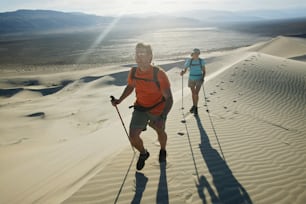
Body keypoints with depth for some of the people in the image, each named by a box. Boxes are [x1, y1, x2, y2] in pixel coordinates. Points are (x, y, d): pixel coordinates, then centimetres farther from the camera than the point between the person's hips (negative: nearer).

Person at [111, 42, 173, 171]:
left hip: (158, 110, -3)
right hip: (140, 108, 3)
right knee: (133, 137, -8)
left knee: (160, 132, 22)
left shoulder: (159, 74, -29)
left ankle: (163, 150, 58)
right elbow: (130, 86, 9)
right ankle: (143, 154, 27)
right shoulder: (133, 72, -14)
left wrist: (161, 118, -41)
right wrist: (119, 100, -5)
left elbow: (169, 99, -28)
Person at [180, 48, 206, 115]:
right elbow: (185, 70, -6)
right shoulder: (189, 61, -8)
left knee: (196, 93, -11)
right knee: (193, 93, 15)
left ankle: (195, 107, 5)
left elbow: (204, 71, 0)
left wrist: (203, 78, -16)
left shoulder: (201, 61, -7)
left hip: (199, 79, -1)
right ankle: (194, 106, 36)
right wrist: (183, 71, -29)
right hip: (191, 79, 1)